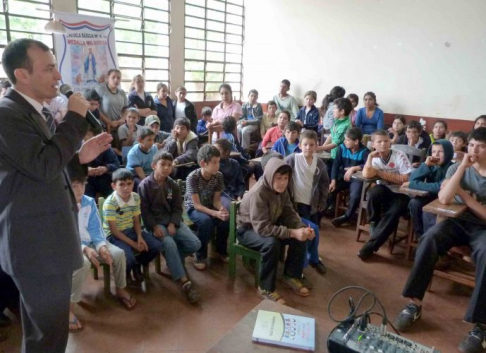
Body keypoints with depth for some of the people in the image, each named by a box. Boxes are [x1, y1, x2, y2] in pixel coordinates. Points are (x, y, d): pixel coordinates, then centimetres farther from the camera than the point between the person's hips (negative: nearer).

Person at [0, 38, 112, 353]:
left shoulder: (38, 111, 11)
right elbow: (43, 165, -29)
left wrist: (79, 156, 2)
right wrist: (75, 118, -20)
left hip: (46, 239, 10)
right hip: (37, 244, -10)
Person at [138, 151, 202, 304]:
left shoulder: (173, 185, 8)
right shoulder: (145, 185, -5)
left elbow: (177, 209, 7)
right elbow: (144, 210, -7)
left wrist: (173, 224, -11)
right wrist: (154, 226, -19)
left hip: (172, 221, 5)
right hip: (155, 222, -5)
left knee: (195, 244, -14)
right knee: (169, 244, -32)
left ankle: (174, 260, 15)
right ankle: (184, 283, -25)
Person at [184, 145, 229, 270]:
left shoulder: (218, 176, -13)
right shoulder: (192, 177, -25)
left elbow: (216, 200, -8)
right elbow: (197, 205, -25)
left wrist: (222, 209, -31)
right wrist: (216, 213, -38)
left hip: (210, 206, 4)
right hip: (193, 208, -4)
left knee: (225, 219, -24)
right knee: (206, 221, -34)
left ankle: (221, 251, 3)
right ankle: (200, 256, -12)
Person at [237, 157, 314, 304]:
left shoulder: (281, 190, -7)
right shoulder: (258, 193, -31)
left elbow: (289, 214, -3)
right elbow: (262, 228, -36)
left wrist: (302, 228, -24)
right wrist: (293, 232, -39)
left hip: (270, 225, 7)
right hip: (248, 230, -7)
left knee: (301, 236, -10)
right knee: (271, 243, -36)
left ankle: (291, 276, 8)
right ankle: (266, 288, -17)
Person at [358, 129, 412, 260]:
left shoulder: (399, 155, -6)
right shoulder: (374, 158, 3)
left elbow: (406, 179, -11)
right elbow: (366, 175, -17)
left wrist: (381, 173, -13)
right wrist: (370, 156, -16)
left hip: (400, 194, -2)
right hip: (383, 193, 2)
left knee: (393, 212, -32)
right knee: (375, 191, -33)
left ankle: (371, 244, -22)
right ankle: (374, 224, -10)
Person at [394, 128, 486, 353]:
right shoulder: (457, 169, 3)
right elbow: (444, 199, -15)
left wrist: (463, 194, -14)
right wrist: (463, 166, -15)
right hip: (458, 221, 2)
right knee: (430, 239, -31)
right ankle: (414, 304, -25)